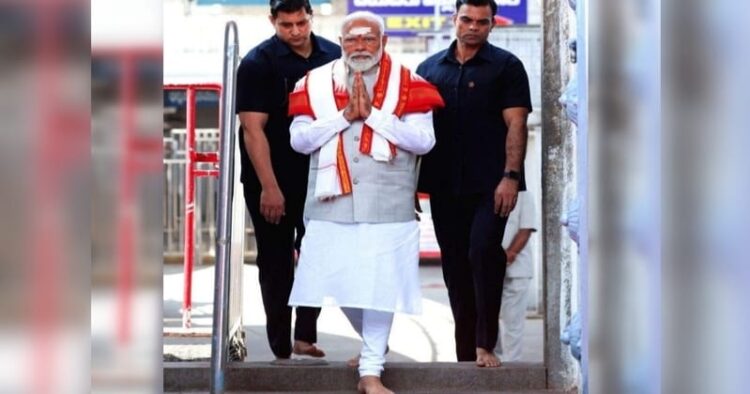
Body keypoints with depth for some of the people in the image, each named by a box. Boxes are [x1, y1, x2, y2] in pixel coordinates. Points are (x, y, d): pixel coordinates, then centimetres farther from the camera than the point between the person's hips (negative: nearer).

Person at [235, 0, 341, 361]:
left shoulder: (334, 57, 3)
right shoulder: (259, 63, -9)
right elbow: (253, 129, -14)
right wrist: (269, 188, -19)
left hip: (319, 179, 4)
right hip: (272, 183, -4)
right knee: (276, 264, 4)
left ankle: (305, 337, 15)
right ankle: (281, 350, 9)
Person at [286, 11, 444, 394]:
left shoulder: (407, 84, 2)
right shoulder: (316, 83, 8)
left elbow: (424, 140, -8)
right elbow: (299, 139, 0)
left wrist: (373, 114, -13)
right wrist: (344, 115, -11)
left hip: (387, 207, -3)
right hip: (332, 205, 3)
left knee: (378, 287, -6)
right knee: (339, 284, 9)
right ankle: (374, 343, 35)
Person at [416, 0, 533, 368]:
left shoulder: (506, 66, 2)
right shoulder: (430, 69, 13)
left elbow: (516, 124, -5)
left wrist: (510, 177, -16)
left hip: (490, 185, -4)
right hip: (444, 186, 4)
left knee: (483, 252, -19)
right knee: (455, 266, 7)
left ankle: (485, 345, -11)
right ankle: (466, 353, 16)